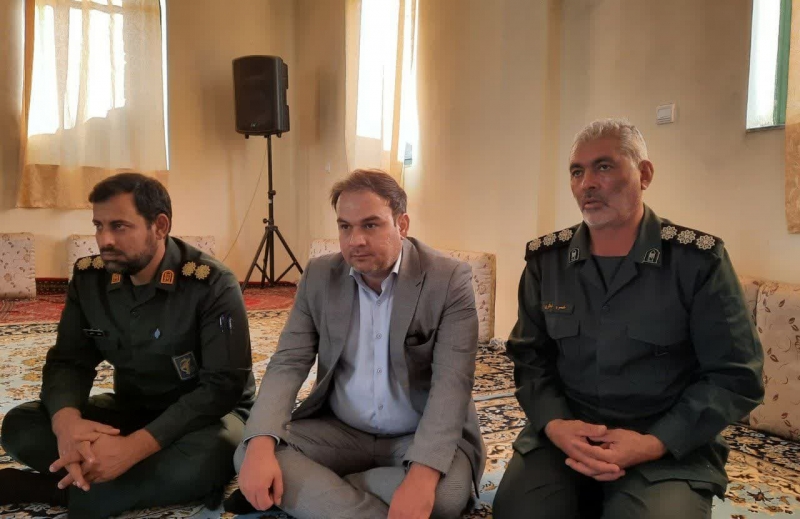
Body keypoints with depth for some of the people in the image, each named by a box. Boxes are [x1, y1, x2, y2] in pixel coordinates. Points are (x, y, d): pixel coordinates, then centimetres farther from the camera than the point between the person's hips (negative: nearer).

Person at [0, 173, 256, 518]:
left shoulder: (212, 285, -23)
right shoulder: (89, 278, -5)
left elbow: (222, 386, -26)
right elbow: (69, 360, -4)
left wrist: (136, 446, -35)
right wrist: (66, 420, -29)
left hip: (208, 411, -4)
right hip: (133, 407, 5)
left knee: (201, 462, -38)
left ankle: (62, 491, -18)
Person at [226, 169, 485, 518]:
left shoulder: (449, 280, -15)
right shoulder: (319, 276, -3)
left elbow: (451, 383, -22)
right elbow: (289, 364, -5)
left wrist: (422, 474, -37)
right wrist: (261, 444, -24)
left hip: (421, 438, -1)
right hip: (340, 431, 1)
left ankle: (309, 491, -16)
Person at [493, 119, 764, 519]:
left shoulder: (698, 260, -7)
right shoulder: (545, 260, 3)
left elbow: (735, 376, -5)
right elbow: (530, 356, 7)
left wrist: (652, 443, -17)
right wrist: (554, 424, -13)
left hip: (670, 449, -1)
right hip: (563, 436, 2)